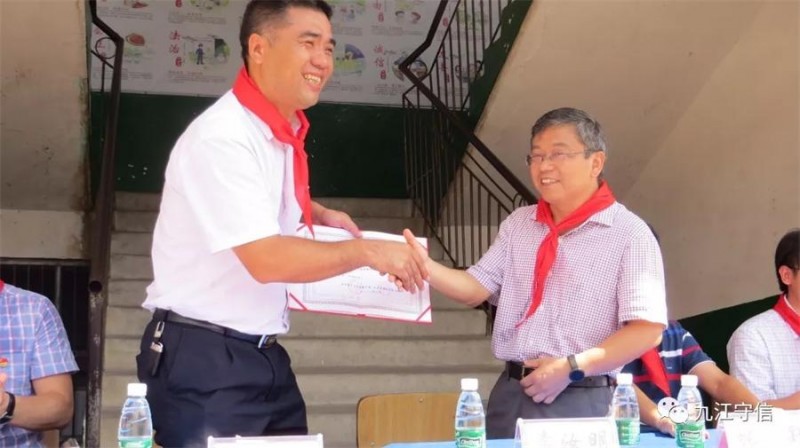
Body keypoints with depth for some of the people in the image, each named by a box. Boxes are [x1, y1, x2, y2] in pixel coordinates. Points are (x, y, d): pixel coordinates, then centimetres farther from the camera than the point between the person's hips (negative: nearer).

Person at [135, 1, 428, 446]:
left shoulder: (283, 130, 7)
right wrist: (367, 251, -17)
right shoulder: (221, 138, -20)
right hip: (203, 361, -8)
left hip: (264, 356, 8)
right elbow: (267, 259, -26)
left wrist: (318, 214, 12)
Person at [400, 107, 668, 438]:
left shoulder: (630, 233, -7)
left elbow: (647, 330, -12)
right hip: (510, 394, 5)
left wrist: (572, 368, -18)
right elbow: (476, 288, 6)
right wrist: (424, 265, -11)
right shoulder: (518, 223, 11)